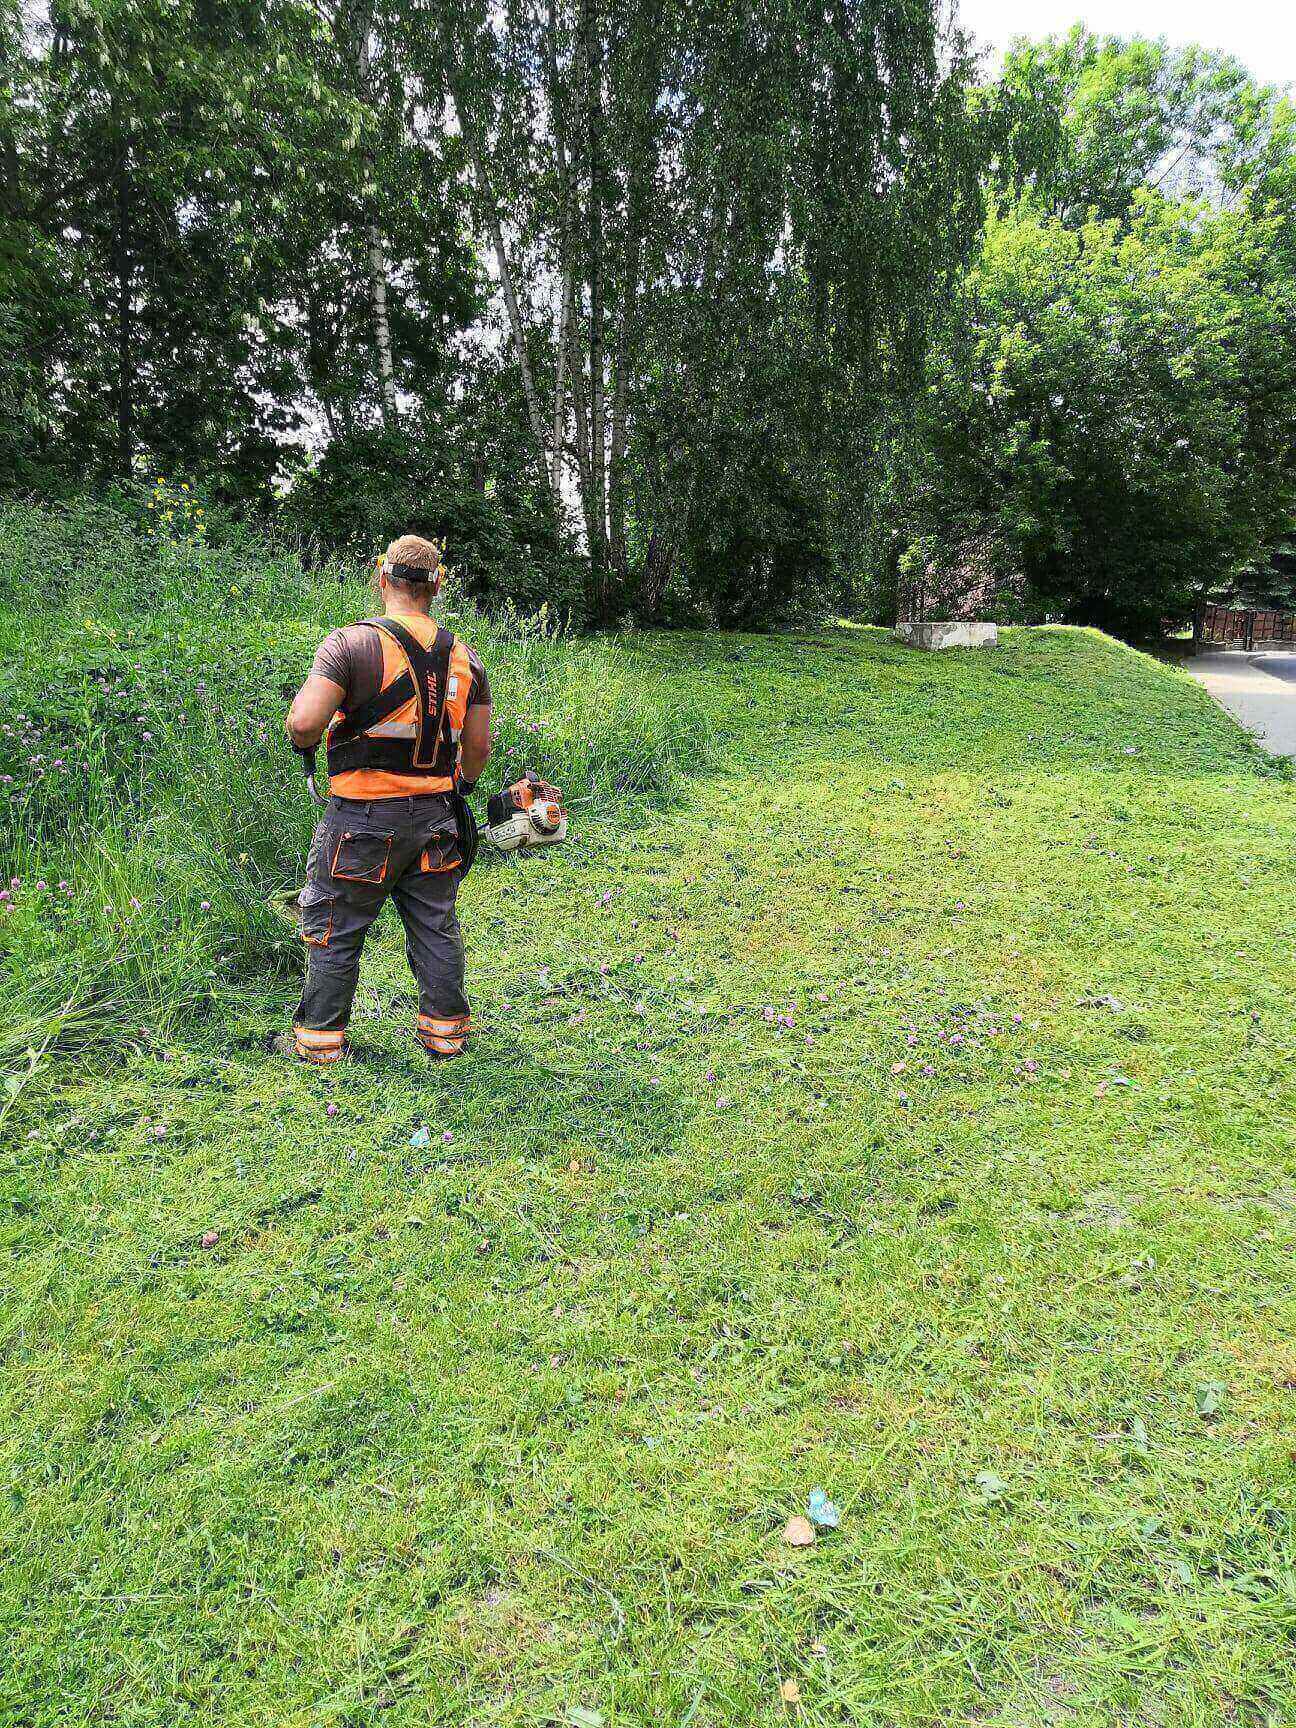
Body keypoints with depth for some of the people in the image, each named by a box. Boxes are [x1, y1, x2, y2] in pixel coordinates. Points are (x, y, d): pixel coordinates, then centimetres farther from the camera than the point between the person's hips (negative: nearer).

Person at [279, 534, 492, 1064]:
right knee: (436, 926, 15)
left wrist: (303, 740, 0)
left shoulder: (351, 644, -12)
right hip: (434, 819, 5)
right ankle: (444, 1029, 26)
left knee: (334, 930, 10)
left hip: (363, 820, -4)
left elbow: (304, 724, -23)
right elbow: (478, 748, 8)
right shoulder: (464, 656, 5)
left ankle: (320, 1037, 20)